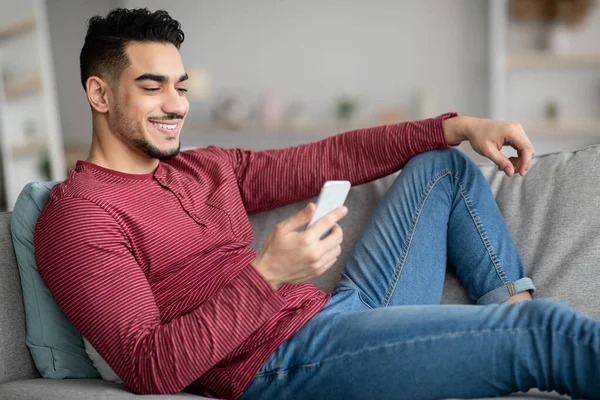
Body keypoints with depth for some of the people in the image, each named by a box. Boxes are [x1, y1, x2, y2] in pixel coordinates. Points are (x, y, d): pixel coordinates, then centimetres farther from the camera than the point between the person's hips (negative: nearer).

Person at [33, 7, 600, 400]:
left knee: (440, 163, 19)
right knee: (541, 329, -21)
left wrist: (459, 127, 10)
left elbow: (325, 160, 16)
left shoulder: (206, 167, 17)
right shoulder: (79, 215, -9)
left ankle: (509, 300, 13)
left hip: (338, 311, 10)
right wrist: (267, 275, -29)